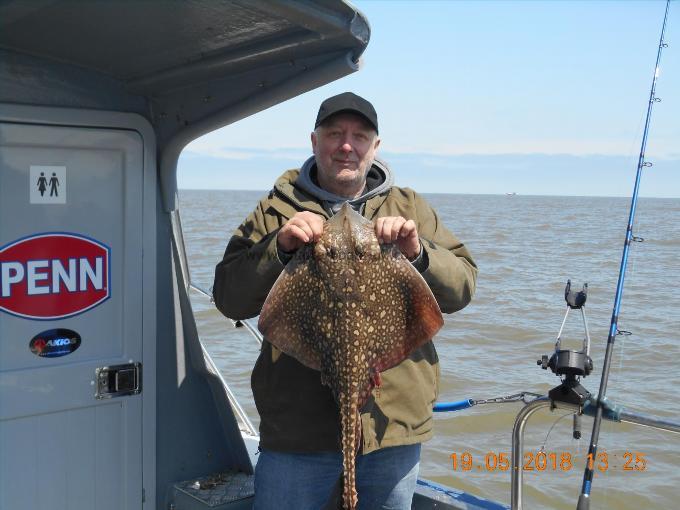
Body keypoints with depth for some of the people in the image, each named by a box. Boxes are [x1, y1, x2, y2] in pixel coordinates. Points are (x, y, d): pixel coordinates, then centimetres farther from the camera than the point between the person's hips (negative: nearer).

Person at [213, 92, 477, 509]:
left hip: (395, 426, 2)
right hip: (297, 429, -1)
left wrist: (418, 253, -16)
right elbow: (229, 299, -1)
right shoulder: (277, 209, 5)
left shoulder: (410, 208, 10)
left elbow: (463, 288, 3)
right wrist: (279, 247, -17)